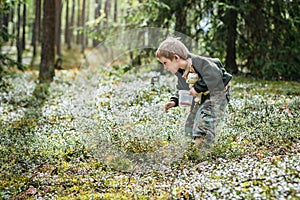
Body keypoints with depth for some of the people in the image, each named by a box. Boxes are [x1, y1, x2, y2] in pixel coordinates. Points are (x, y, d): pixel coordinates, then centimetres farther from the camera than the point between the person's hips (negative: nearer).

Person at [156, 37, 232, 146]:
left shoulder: (199, 62, -28)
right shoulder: (179, 72, 0)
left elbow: (215, 77, -36)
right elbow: (182, 89, 14)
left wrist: (197, 88, -29)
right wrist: (174, 101, -3)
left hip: (216, 94, -9)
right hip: (200, 98, 9)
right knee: (189, 128, 10)